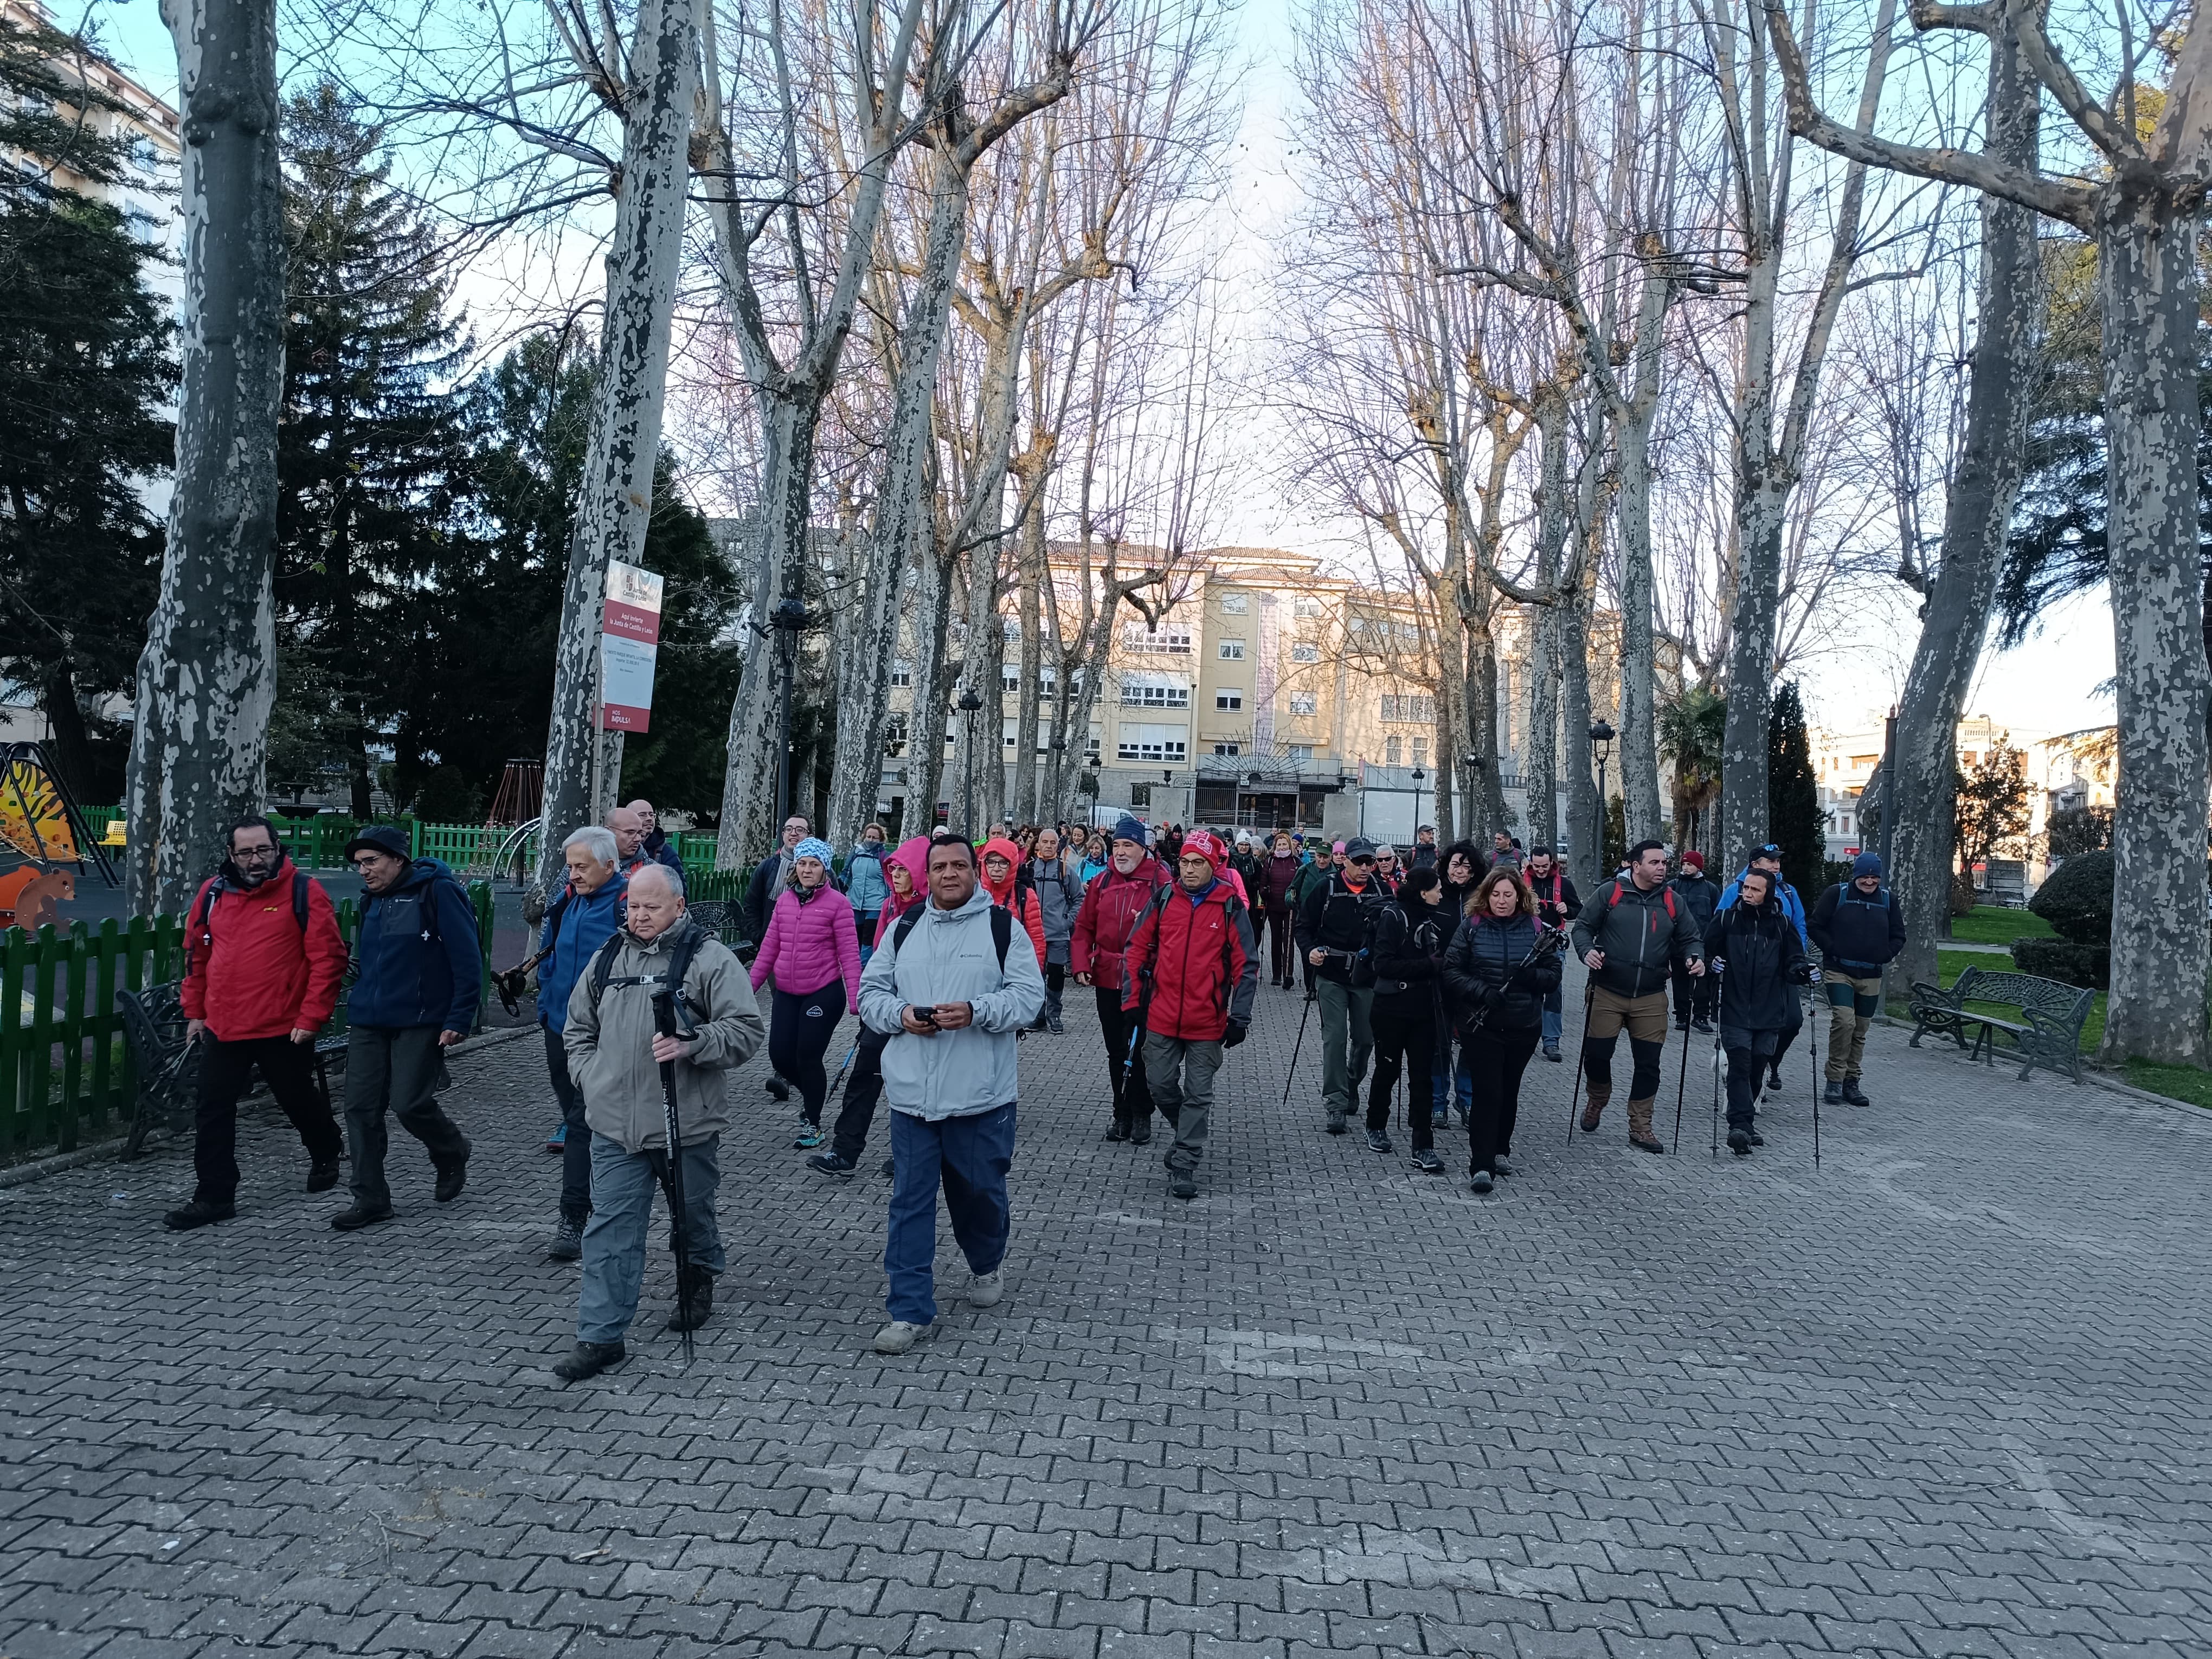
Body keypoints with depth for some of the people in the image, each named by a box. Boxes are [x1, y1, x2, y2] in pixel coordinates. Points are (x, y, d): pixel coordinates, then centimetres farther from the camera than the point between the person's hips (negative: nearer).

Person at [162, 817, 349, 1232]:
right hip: (223, 1027, 4)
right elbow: (196, 954, 16)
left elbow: (328, 958, -12)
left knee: (298, 1100, 14)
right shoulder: (213, 892, 6)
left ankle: (325, 1155, 41)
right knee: (213, 1110, 5)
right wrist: (194, 1011, 14)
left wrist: (311, 1018, -15)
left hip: (285, 1029, -4)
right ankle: (214, 1195, 15)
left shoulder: (303, 892, -10)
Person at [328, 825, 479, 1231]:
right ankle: (371, 1200, 12)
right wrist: (358, 1006, 16)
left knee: (410, 1103, -10)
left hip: (421, 1022, -7)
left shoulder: (437, 891, -8)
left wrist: (459, 1019, -15)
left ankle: (453, 1156, 21)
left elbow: (468, 959, -12)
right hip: (368, 1023, 7)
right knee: (360, 1107, 2)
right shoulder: (372, 900, 15)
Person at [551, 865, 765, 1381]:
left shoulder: (709, 958, -6)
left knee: (692, 1217, 16)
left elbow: (746, 1030, -11)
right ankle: (601, 1336, 5)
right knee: (611, 1227, 0)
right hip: (615, 1125, 3)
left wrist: (690, 1046, -24)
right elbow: (577, 1028, 21)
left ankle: (698, 1286, 43)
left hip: (688, 1124, -3)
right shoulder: (606, 959, 10)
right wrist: (590, 1078, 7)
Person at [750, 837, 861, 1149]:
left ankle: (812, 1125, 16)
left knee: (808, 1056, -4)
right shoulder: (784, 900, 7)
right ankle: (809, 1092, 36)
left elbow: (849, 953, -11)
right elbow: (770, 946, 12)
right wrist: (751, 984, 11)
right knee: (780, 1055, 4)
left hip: (824, 994, -5)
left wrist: (855, 1000, -17)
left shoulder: (837, 903, -9)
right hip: (786, 994, 5)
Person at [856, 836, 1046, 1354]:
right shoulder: (904, 928, 9)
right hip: (911, 1094, 2)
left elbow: (1029, 994, -6)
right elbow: (870, 991, 11)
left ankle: (987, 1265, 43)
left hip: (981, 1096, -2)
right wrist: (900, 1015, -10)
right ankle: (911, 1311, 11)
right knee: (910, 1202, 3)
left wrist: (975, 1012, -21)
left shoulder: (1002, 927, -1)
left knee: (981, 1190, 12)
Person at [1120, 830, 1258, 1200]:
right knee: (1160, 1084, 10)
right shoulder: (1163, 899, 2)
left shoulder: (1231, 907, -5)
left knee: (1198, 1094, 3)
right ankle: (1189, 1132, 37)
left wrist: (1239, 1017, -6)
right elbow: (1137, 948, 8)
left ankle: (1184, 1164, 13)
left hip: (1207, 1022, -2)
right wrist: (1132, 999, 4)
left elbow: (1246, 965, -3)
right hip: (1162, 1017, 3)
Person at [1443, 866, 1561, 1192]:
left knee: (1509, 1091, 15)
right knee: (1486, 1093, -9)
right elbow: (1451, 971, -4)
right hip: (1481, 1026, -3)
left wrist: (1532, 975, -16)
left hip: (1524, 1026, 3)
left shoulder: (1535, 928, 4)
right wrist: (1482, 992, -19)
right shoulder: (1472, 928, -2)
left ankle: (1500, 1149, 33)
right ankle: (1481, 1167, -9)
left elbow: (1554, 974, 5)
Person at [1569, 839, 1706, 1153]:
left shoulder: (1672, 902, 7)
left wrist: (1696, 958, -8)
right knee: (1596, 1056, 1)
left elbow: (1690, 939, 14)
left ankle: (1640, 1128, 16)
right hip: (1607, 994, -3)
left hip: (1651, 998, 3)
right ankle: (1596, 1104, 31)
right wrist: (1587, 951, -18)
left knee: (1648, 1064, 4)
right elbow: (1583, 927, 1)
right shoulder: (1610, 893, -3)